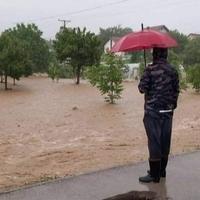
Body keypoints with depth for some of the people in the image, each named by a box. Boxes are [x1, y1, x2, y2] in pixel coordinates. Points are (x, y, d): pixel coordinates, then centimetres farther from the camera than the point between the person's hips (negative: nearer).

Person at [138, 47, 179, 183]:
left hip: (153, 111, -5)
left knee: (154, 141, -1)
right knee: (165, 141, 13)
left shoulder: (150, 69, -11)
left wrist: (142, 85, 10)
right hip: (167, 111, 6)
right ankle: (162, 170, 25)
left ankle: (154, 174, 3)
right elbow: (176, 90, 9)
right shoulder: (173, 71, 5)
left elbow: (142, 88, -12)